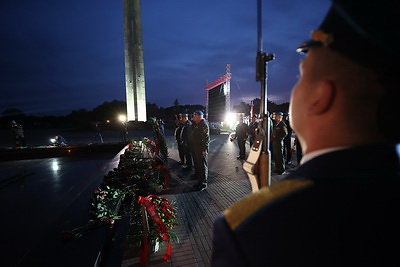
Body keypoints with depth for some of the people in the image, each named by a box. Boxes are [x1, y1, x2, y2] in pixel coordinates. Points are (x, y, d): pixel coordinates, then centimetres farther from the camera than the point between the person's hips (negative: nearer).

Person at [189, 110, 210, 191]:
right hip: (194, 147, 10)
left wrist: (204, 149, -26)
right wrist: (193, 121, 13)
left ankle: (203, 183, -1)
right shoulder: (196, 124, 15)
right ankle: (197, 175, 44)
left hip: (201, 148, -10)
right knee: (196, 162, 24)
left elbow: (206, 137, -22)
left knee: (202, 165, -5)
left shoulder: (204, 124, -15)